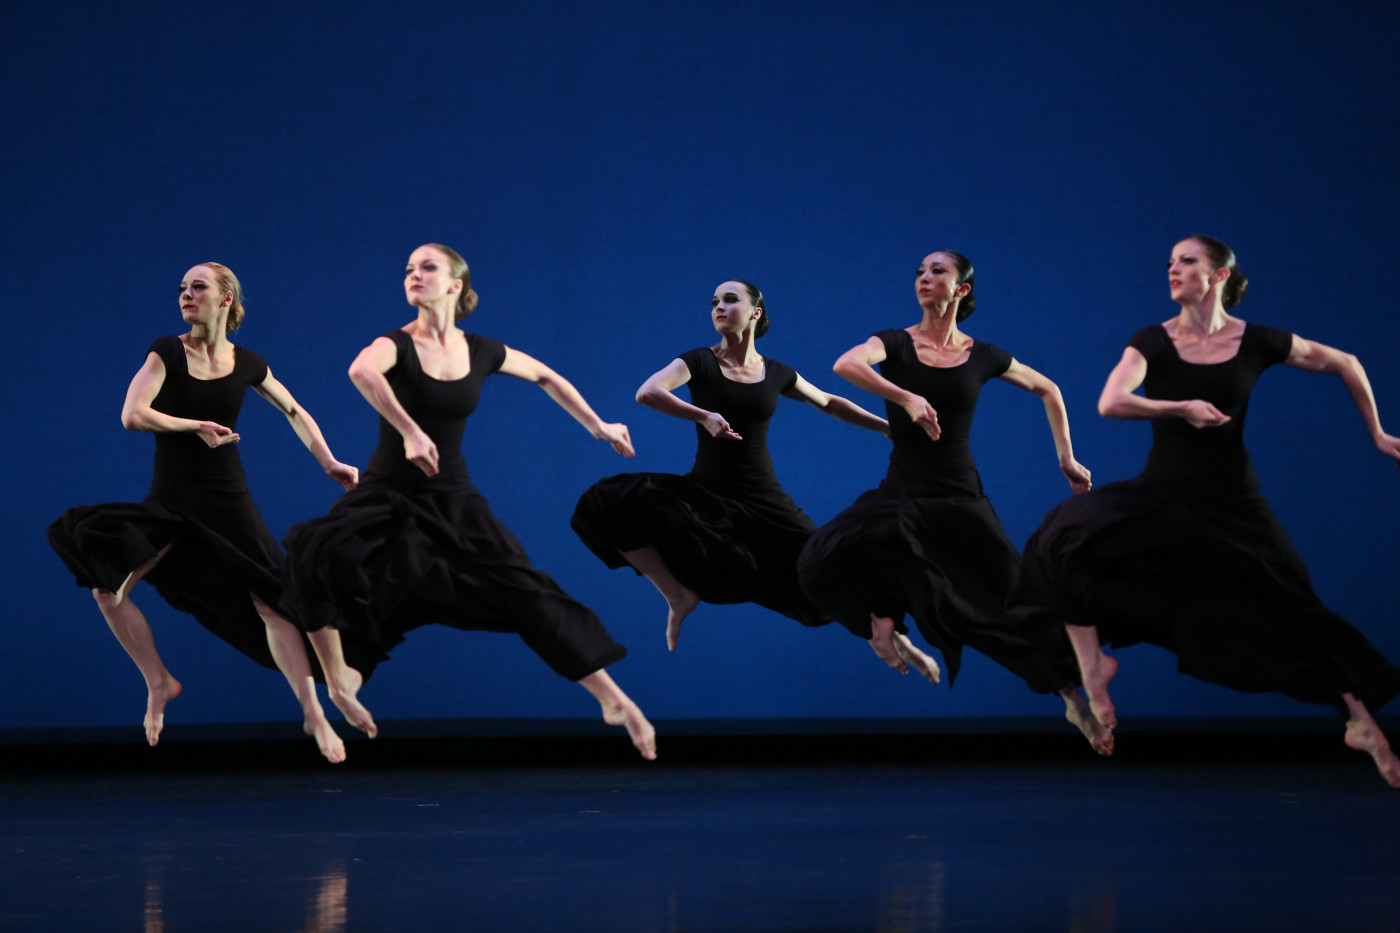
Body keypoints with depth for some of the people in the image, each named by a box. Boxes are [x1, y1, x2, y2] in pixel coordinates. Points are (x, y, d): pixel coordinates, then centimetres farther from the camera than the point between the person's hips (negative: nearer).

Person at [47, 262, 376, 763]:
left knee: (272, 602, -10)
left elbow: (295, 412, 16)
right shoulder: (167, 352, -5)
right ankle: (158, 683, 5)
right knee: (106, 585, -14)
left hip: (227, 505, 0)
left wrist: (329, 463, 7)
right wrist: (198, 427, -17)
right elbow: (132, 415, -17)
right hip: (168, 504, 0)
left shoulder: (247, 364, 1)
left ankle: (315, 713, -6)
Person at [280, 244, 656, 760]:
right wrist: (410, 432, -45)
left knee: (526, 591, -5)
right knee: (321, 556, -30)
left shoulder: (481, 352, 1)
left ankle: (615, 699, 0)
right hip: (387, 498, -2)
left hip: (452, 502, 3)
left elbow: (546, 377, 20)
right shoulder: (396, 345, -11)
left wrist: (598, 426, 23)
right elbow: (361, 370, -36)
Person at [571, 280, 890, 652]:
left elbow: (830, 404, 22)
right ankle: (679, 594, -15)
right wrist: (704, 416, -37)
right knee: (609, 501, -26)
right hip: (705, 494, -1)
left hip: (762, 501, 1)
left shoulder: (777, 374, 4)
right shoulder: (700, 361, -5)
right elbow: (647, 392, -23)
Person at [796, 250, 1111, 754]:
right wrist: (907, 399, -36)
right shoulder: (896, 343, -3)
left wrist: (1066, 459, 14)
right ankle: (884, 627, -2)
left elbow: (1047, 390, 19)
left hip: (959, 498, 0)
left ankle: (1074, 700, 14)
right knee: (821, 560, -25)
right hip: (900, 491, 0)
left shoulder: (982, 356, 2)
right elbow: (846, 364, -26)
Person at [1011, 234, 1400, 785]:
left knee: (1295, 612, 1)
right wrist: (1181, 408, -29)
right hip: (1162, 493, 0)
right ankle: (1091, 661, -10)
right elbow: (1110, 403, -22)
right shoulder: (1152, 342, -6)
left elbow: (1344, 364, 8)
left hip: (1233, 503, 0)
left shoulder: (1258, 343, -5)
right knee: (1066, 538, -25)